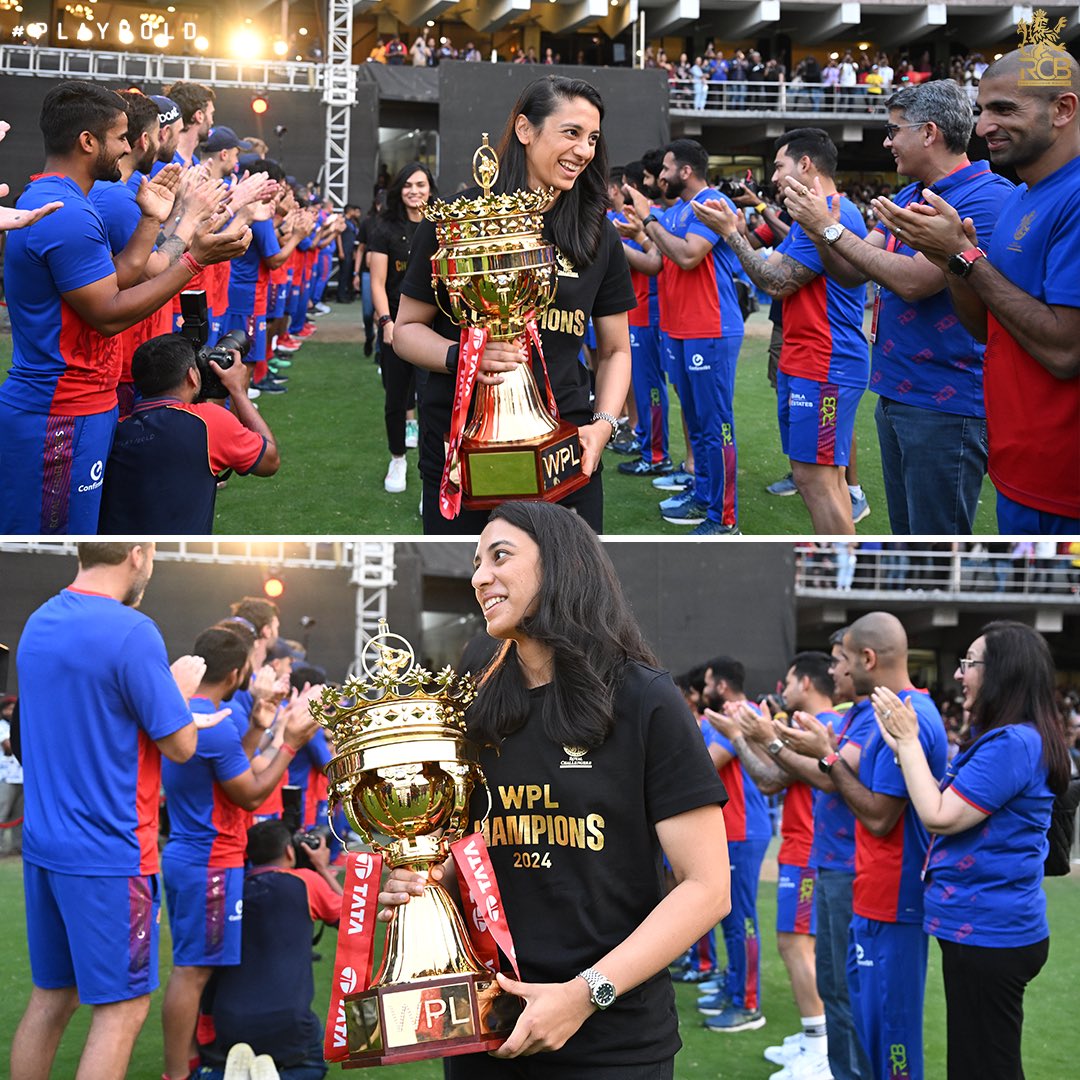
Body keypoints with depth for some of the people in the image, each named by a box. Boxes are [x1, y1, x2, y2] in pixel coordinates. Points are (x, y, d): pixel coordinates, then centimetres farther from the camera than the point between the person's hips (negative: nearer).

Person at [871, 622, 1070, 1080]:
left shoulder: (1012, 743, -22)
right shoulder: (1000, 738, 11)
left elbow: (939, 817, -21)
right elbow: (946, 804, 13)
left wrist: (908, 742, -12)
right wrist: (903, 744, 2)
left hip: (988, 933, -10)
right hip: (983, 926, 10)